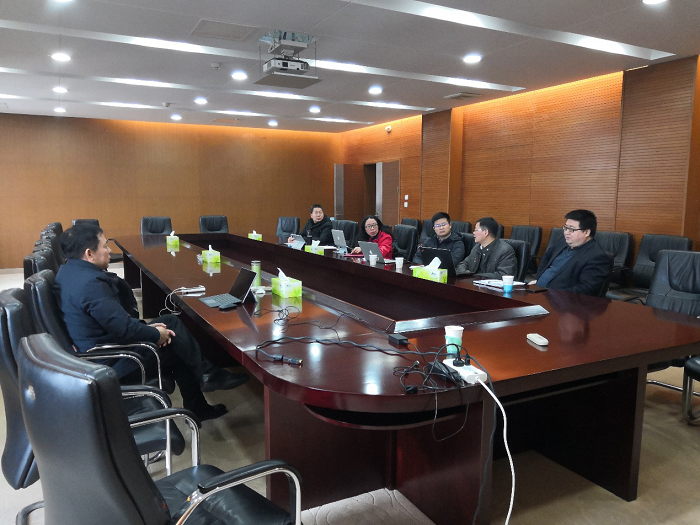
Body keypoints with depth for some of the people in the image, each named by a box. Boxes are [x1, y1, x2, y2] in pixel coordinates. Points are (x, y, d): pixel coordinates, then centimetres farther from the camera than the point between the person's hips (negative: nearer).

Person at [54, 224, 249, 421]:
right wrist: (157, 335, -10)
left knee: (170, 321, 11)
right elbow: (124, 327, -27)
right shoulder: (91, 283, -28)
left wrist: (145, 327, 4)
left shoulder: (68, 271, 4)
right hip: (112, 362, -10)